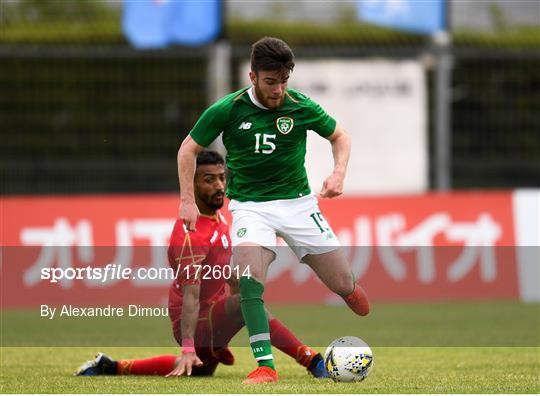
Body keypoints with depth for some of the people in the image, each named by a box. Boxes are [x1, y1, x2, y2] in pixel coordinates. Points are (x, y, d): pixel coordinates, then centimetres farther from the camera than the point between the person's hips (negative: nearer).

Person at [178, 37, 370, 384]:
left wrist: (339, 173, -8)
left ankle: (350, 288, 40)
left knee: (343, 286, 0)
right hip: (250, 205, -1)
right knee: (249, 275, -29)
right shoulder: (227, 110, -10)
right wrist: (188, 200, -3)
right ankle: (265, 365, -25)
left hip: (298, 201, 1)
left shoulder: (301, 107, -8)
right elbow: (189, 149, 4)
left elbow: (339, 136, 10)